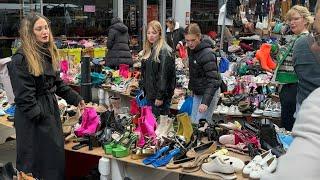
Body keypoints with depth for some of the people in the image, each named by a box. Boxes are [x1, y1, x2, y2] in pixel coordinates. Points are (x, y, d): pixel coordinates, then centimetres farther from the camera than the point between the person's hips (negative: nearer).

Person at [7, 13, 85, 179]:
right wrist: (39, 116, -18)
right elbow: (24, 95, -19)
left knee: (56, 153, 14)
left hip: (51, 109, 8)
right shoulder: (20, 59, -18)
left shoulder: (49, 53, 8)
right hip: (33, 117, -8)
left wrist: (75, 98, 14)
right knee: (36, 158, 3)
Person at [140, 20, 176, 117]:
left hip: (160, 95, -9)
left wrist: (160, 96, -21)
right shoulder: (148, 50, 14)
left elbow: (163, 74, -19)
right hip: (150, 94, 9)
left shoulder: (164, 51, -14)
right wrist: (143, 89, 16)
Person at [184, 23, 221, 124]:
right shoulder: (191, 50, 4)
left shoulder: (207, 54, -23)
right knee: (194, 122, 12)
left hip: (209, 93, -9)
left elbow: (213, 79, -27)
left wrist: (205, 102, -33)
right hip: (197, 92, 9)